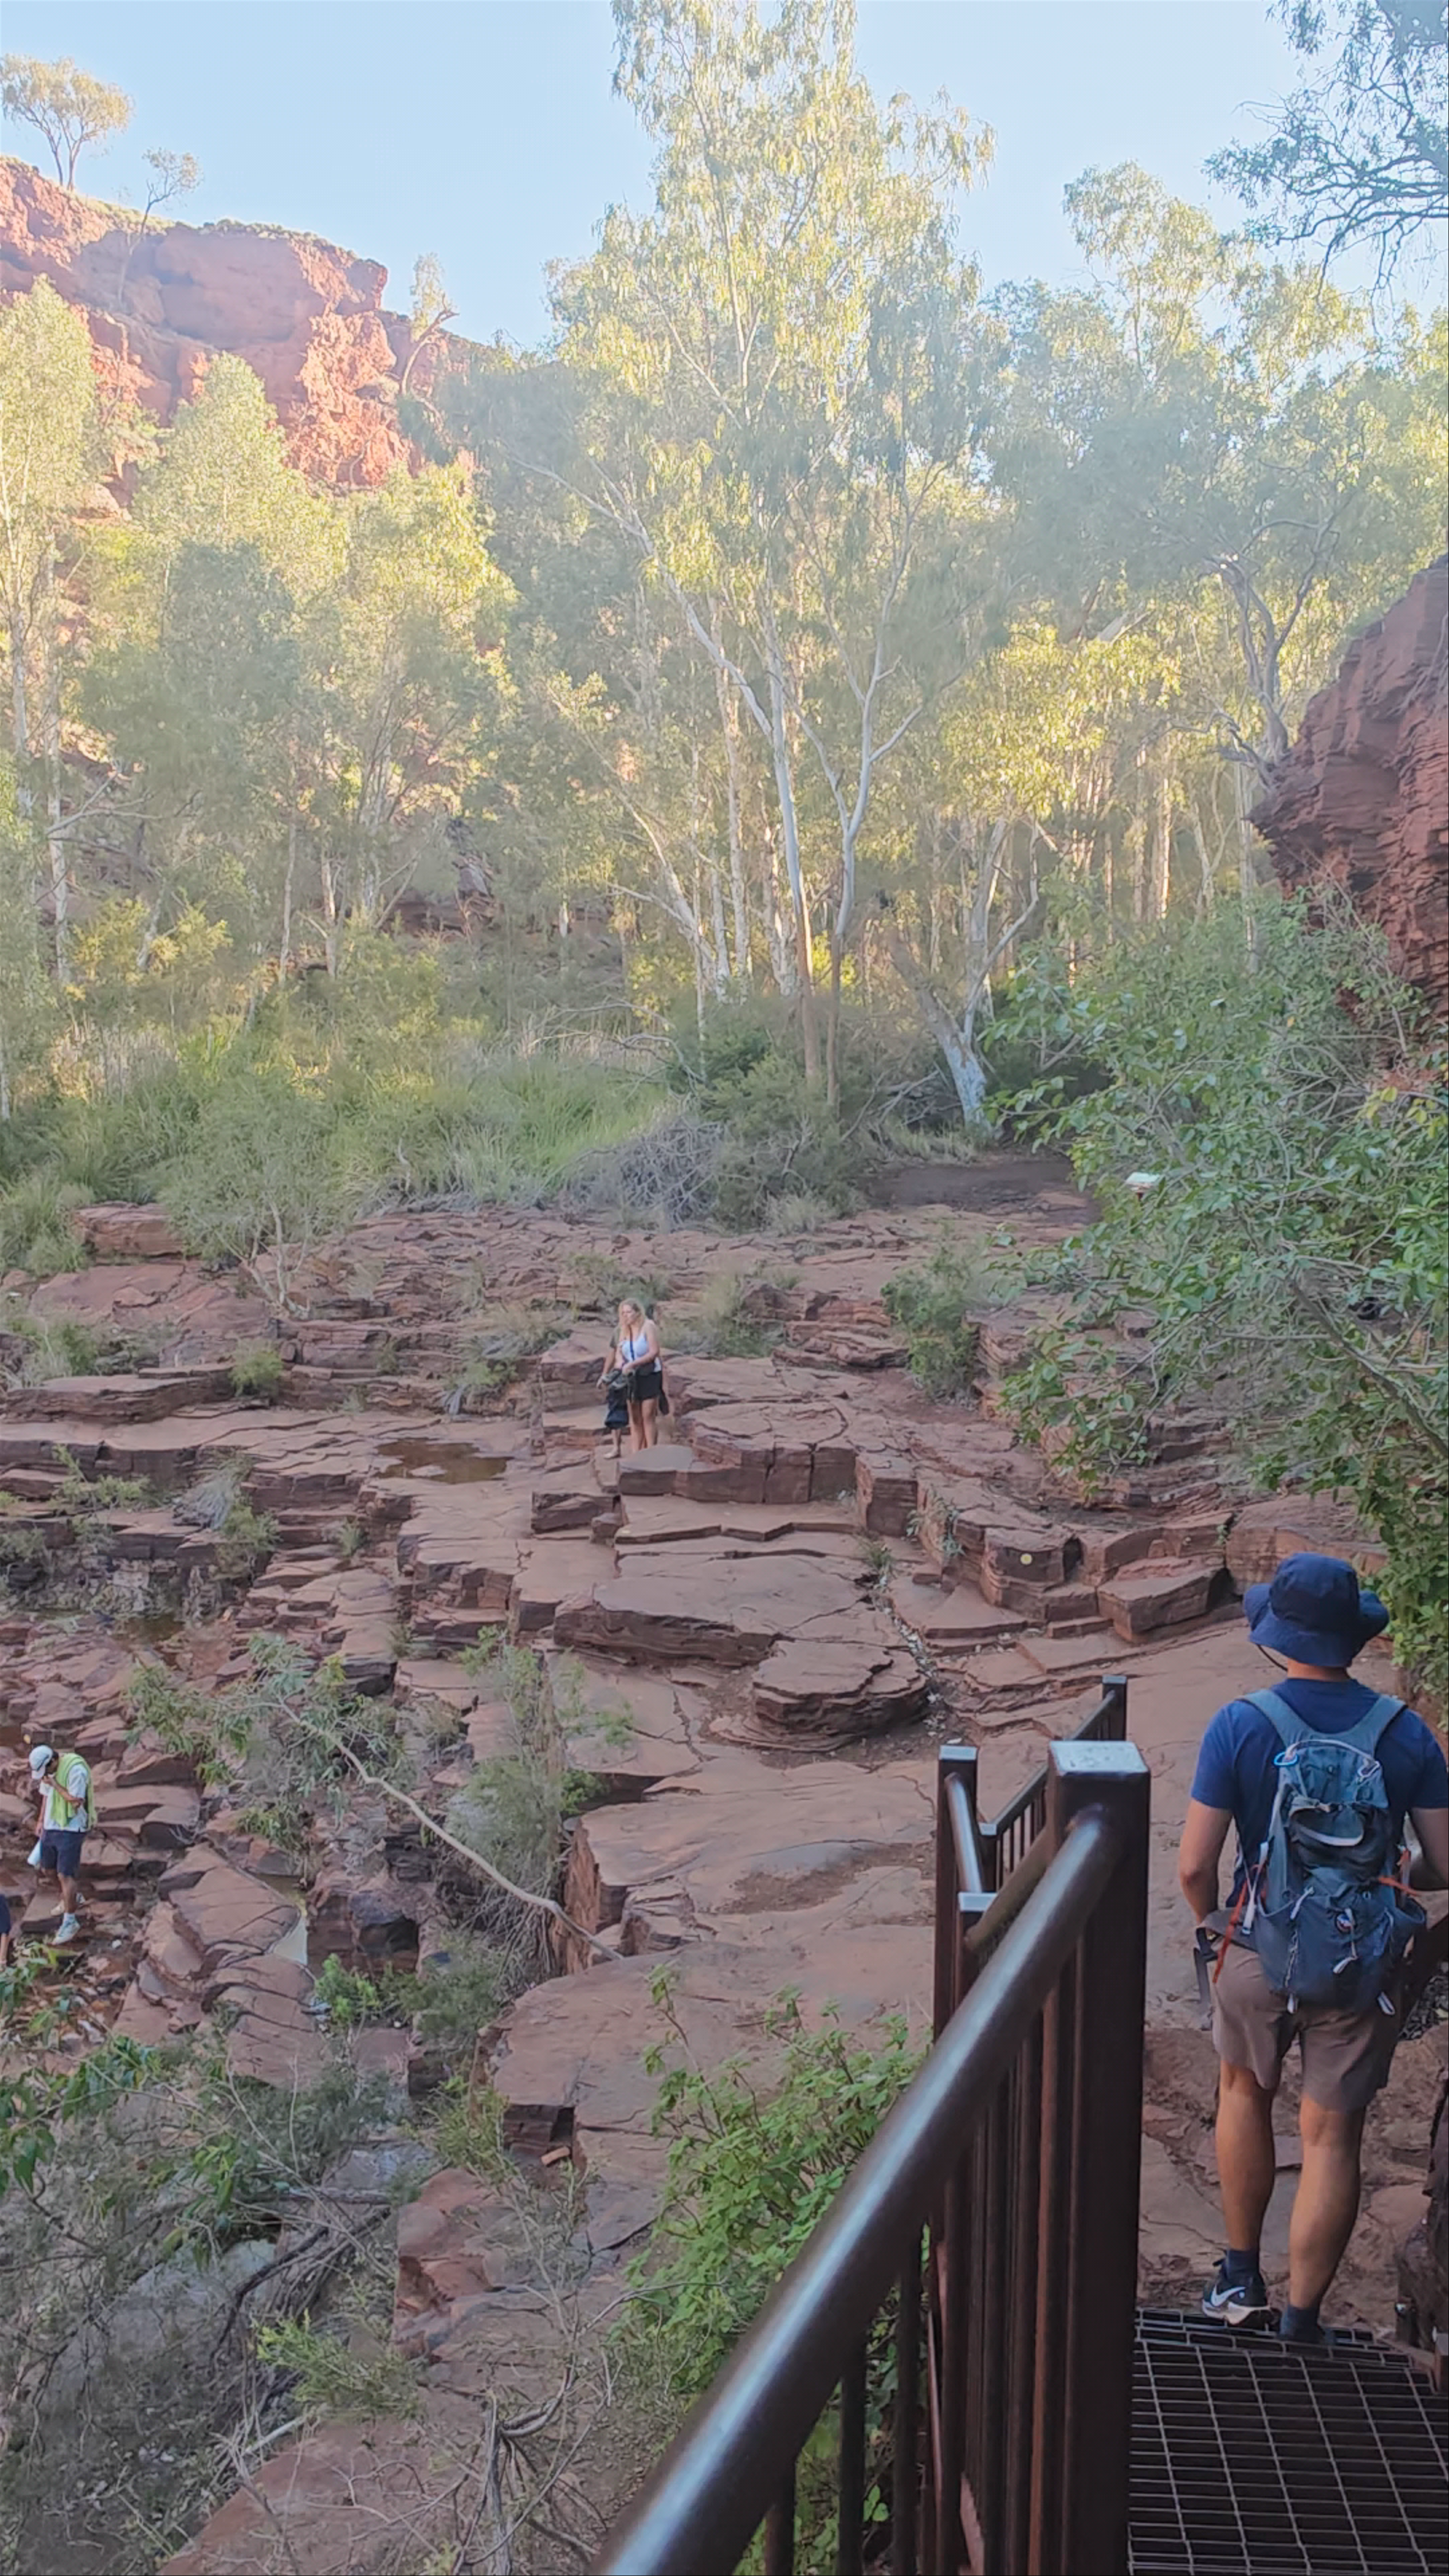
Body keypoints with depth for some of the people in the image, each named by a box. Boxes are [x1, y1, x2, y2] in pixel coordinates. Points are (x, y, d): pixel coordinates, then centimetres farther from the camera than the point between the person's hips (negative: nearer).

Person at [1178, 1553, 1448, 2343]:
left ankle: (1241, 2280, 33)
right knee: (1332, 2138, 12)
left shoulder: (1241, 1725, -13)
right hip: (1363, 1972, 0)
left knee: (1244, 2090, 25)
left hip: (1260, 1956, 0)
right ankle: (1301, 2320, 21)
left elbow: (1194, 1866, -13)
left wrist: (1212, 1922, 7)